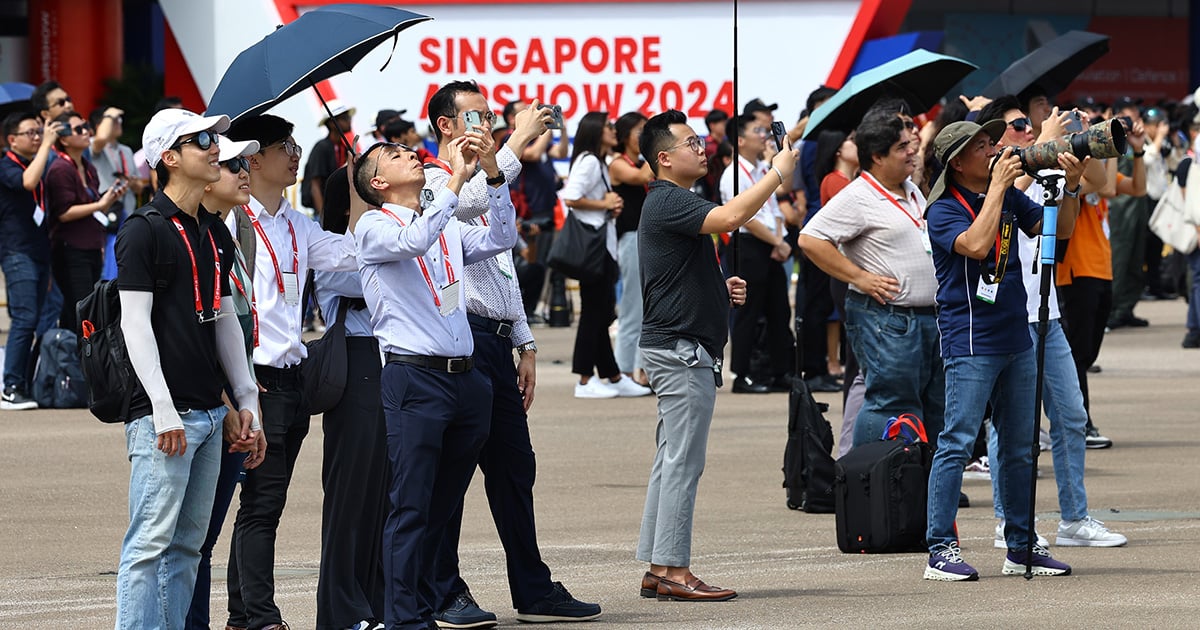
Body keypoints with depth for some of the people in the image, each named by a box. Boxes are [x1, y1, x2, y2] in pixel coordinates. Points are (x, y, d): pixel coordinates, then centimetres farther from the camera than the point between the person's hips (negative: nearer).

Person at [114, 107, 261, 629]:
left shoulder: (214, 233, 16)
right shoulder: (144, 233, -7)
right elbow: (135, 324, -12)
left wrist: (246, 400, 16)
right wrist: (163, 409, -17)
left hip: (208, 411, 8)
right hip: (163, 416, -8)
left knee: (187, 544, 9)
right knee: (151, 541, -11)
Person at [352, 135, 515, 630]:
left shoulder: (448, 227, 20)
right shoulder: (375, 227, 0)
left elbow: (500, 240, 9)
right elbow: (414, 240, -20)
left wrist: (492, 175, 0)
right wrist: (456, 179, -20)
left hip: (465, 379, 7)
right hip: (414, 378, -7)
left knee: (442, 508, 11)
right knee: (411, 506, -9)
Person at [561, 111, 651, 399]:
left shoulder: (601, 164, 20)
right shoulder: (588, 162, -12)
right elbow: (570, 198, -23)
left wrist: (611, 207, 9)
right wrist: (604, 204, -12)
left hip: (604, 243, 10)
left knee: (603, 311, 12)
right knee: (594, 311, -8)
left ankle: (613, 377, 16)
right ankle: (586, 381, -5)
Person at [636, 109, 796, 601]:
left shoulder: (674, 203, 20)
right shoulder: (667, 201, -13)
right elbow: (729, 217, -31)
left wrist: (723, 289, 12)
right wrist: (777, 173, -20)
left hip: (679, 350, 11)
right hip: (681, 347, -11)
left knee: (671, 462, 9)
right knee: (683, 462, -10)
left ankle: (658, 570, 11)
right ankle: (673, 572, -10)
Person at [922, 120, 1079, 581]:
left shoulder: (1010, 198, 11)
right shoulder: (943, 210, -9)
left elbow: (1058, 231, 13)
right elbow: (976, 245, -26)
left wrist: (1070, 187, -4)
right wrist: (997, 186, -19)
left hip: (1015, 337, 7)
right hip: (969, 342, -7)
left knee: (1020, 448, 11)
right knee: (957, 443, -10)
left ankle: (1021, 547, 19)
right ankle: (940, 550, -9)